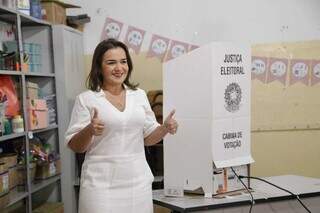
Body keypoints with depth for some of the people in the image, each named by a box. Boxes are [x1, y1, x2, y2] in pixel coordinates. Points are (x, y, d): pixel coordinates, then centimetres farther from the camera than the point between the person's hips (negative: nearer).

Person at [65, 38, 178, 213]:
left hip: (139, 182, 4)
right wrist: (89, 131, -22)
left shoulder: (139, 95, 8)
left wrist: (165, 128, -5)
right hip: (101, 185, -3)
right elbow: (74, 146, -3)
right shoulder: (86, 99, -4)